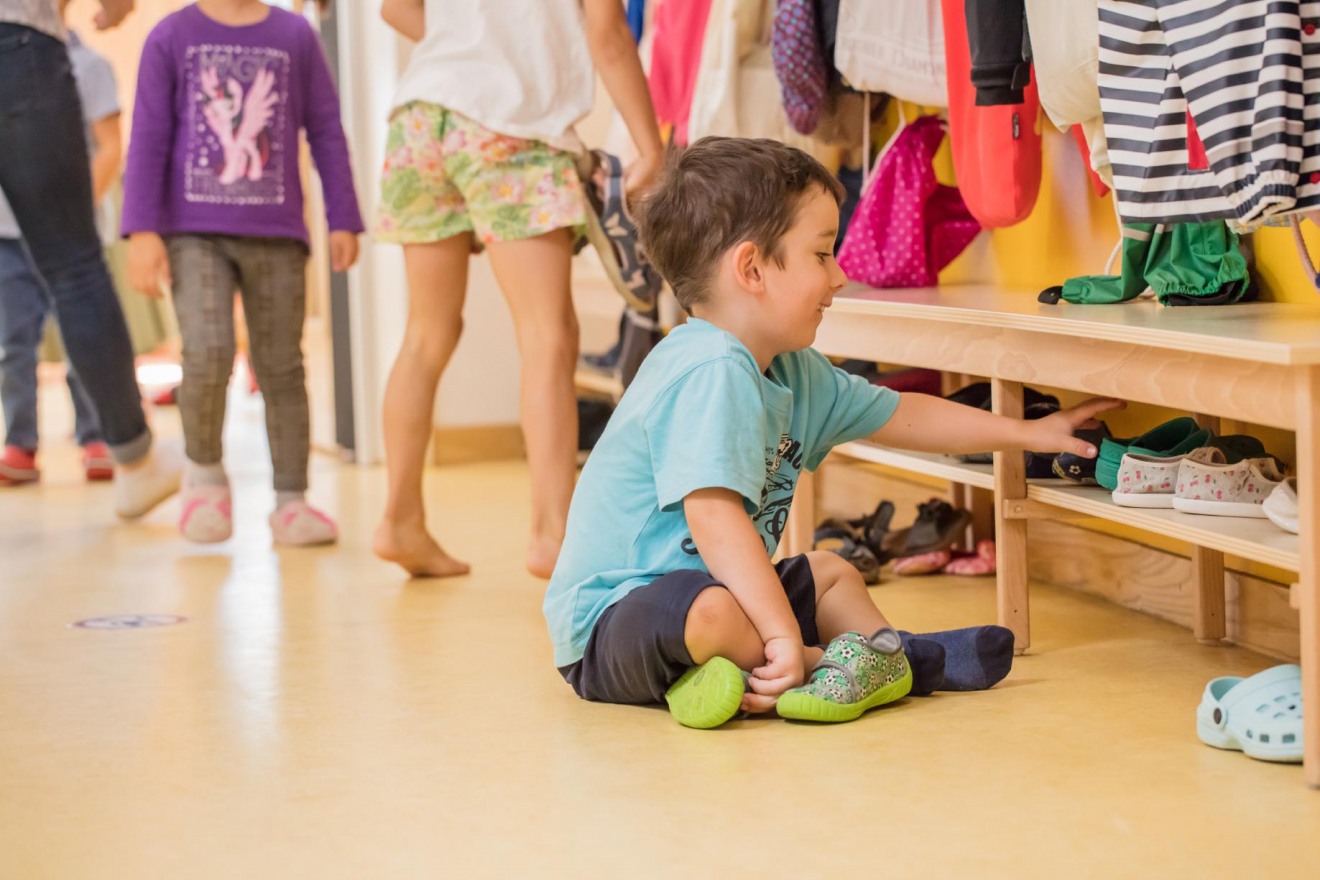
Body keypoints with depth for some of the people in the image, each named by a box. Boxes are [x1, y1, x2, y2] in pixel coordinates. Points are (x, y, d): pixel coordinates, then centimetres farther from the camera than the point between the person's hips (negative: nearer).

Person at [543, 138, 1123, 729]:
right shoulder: (711, 373, -25)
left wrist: (1029, 433, 23)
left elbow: (899, 416, 20)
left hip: (708, 588, 11)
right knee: (710, 611, -39)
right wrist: (782, 634, -36)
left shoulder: (792, 373, 8)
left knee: (830, 573, 25)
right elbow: (713, 513, -34)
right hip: (608, 624, -11)